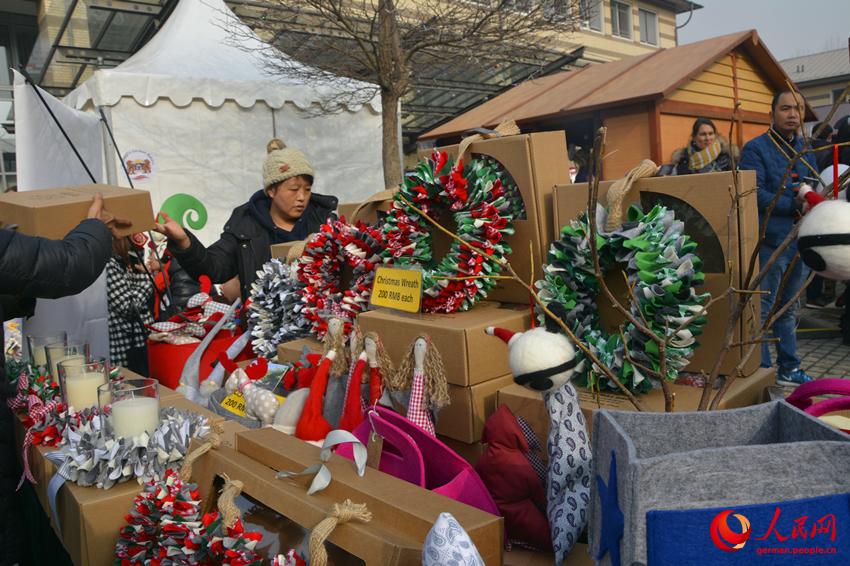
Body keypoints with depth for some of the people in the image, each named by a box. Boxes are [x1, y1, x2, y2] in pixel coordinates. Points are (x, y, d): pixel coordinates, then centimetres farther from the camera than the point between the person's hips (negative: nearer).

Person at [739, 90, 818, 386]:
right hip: (769, 242, -7)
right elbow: (756, 195, -18)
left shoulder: (804, 149, 16)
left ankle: (789, 369, 27)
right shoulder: (755, 148, -7)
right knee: (762, 310, -1)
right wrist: (796, 206, -17)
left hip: (799, 240, 8)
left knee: (788, 309, 16)